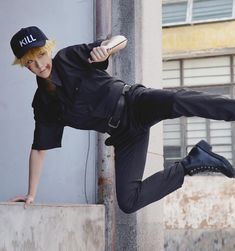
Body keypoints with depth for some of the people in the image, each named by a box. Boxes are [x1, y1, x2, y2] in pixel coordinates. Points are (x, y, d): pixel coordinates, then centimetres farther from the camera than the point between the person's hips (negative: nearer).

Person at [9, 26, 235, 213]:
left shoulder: (70, 58, -5)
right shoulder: (44, 103, 6)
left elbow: (122, 40, -9)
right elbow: (39, 148, 14)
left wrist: (106, 48, -32)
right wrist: (31, 194, 14)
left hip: (135, 105, -5)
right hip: (124, 135, 5)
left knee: (175, 102, -39)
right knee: (128, 202, -9)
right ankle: (191, 164, 0)